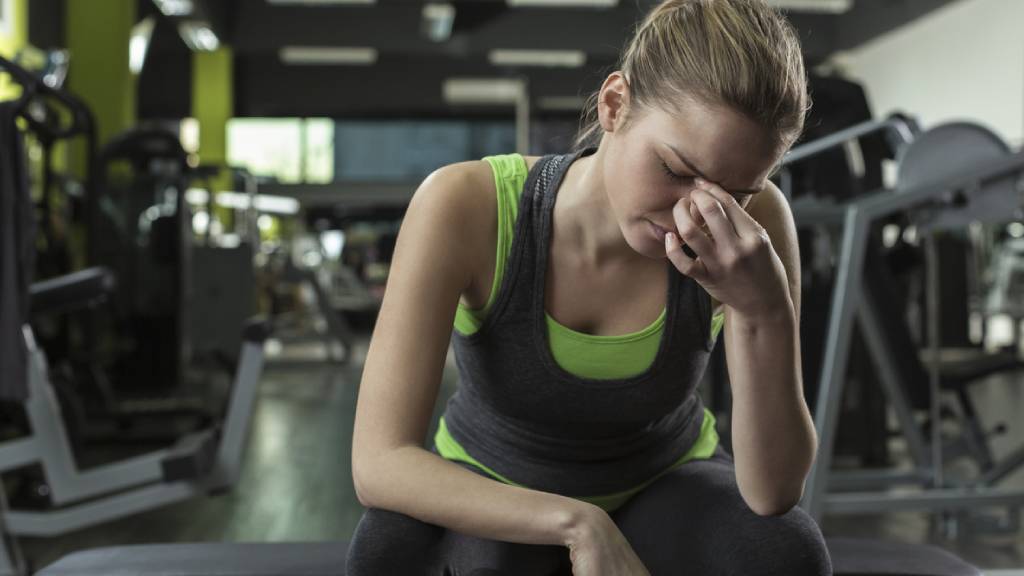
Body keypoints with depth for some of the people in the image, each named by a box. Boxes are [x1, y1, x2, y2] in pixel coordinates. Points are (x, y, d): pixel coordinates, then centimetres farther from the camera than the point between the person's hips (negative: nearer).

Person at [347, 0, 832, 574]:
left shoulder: (756, 222, -27)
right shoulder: (468, 206, -31)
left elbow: (775, 492, -28)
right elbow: (378, 463, -35)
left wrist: (765, 311, -44)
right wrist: (577, 524, -45)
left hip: (663, 489, 2)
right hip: (497, 504, -1)